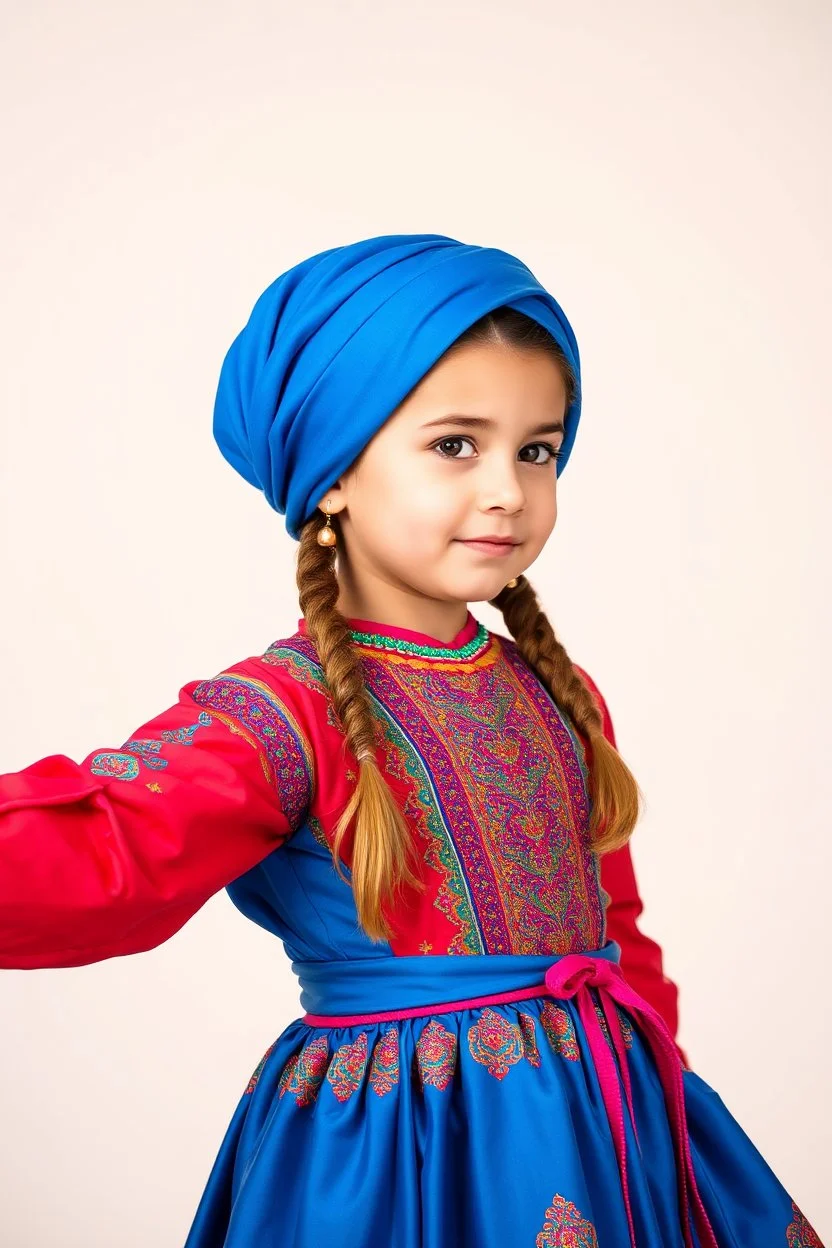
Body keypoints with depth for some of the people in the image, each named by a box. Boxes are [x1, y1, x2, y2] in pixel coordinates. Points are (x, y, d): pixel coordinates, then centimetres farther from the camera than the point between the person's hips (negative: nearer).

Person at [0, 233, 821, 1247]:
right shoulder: (282, 714, -16)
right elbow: (97, 856, -33)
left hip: (605, 1118, 6)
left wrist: (645, 1065, 13)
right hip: (396, 1153, -5)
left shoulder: (558, 696, 5)